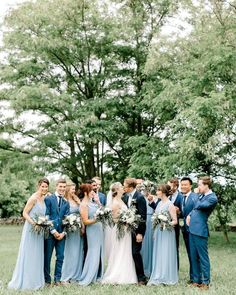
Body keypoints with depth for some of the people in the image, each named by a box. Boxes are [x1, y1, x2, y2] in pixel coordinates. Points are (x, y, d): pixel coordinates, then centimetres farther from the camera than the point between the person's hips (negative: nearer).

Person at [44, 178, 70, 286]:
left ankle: (57, 279, 16)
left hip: (61, 233, 4)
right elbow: (46, 216, -7)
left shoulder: (66, 202, 13)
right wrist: (53, 231, -12)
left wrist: (64, 232, -4)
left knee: (60, 257, 6)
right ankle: (47, 279, 13)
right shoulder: (48, 199, -2)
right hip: (50, 232, -4)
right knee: (47, 257, 2)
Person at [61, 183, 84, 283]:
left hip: (78, 229, 7)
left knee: (78, 252, 8)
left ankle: (76, 274, 17)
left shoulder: (77, 201, 14)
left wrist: (83, 227, 4)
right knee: (70, 252, -3)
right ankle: (67, 276, 5)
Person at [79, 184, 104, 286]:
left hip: (99, 229, 8)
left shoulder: (92, 201, 9)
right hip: (92, 230, -8)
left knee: (100, 252, 12)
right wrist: (96, 219, -28)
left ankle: (97, 275, 23)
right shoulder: (84, 205, -14)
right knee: (93, 253, -5)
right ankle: (87, 278, 4)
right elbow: (85, 221, -16)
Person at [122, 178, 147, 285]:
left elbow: (143, 216, -15)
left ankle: (141, 278, 6)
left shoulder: (140, 197, -14)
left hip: (137, 230, -6)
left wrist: (140, 233, -17)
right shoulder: (125, 197, 7)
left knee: (135, 252, -6)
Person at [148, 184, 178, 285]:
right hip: (158, 232, 7)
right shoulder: (159, 203, 9)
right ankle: (158, 277, 19)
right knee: (158, 254, 10)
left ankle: (167, 278, 11)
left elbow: (175, 221, -10)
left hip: (166, 232, -7)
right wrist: (155, 232, 12)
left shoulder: (170, 205, -11)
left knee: (166, 254, 0)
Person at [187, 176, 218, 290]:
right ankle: (196, 280, 21)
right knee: (194, 257, 12)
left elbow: (200, 205, -23)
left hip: (200, 230, -8)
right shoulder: (201, 195, 15)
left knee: (203, 257, -1)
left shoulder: (213, 198, -12)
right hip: (192, 229, 8)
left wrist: (194, 208, -1)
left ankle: (205, 282, 7)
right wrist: (190, 215, 7)